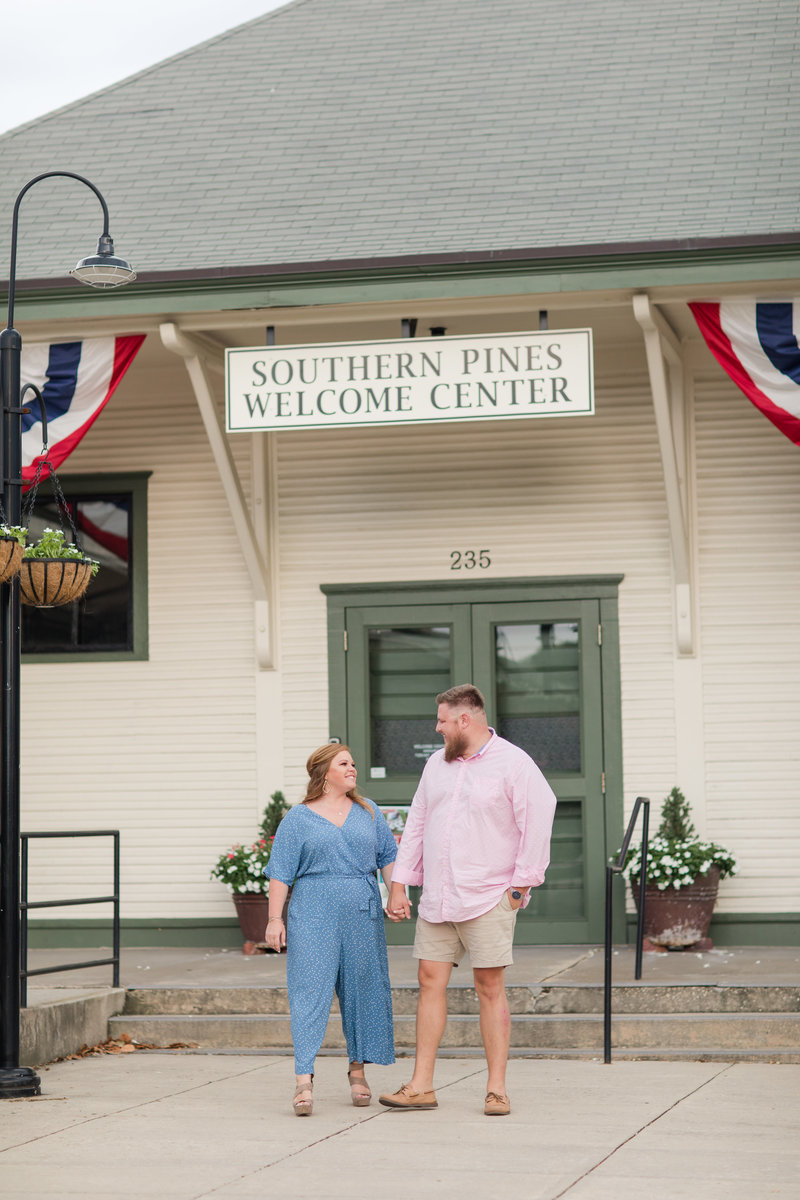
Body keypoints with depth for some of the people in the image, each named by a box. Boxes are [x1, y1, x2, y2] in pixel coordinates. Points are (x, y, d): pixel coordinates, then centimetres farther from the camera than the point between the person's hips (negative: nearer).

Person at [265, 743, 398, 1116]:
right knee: (309, 990, -10)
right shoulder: (298, 819, 5)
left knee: (362, 990, 5)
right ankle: (304, 1079, -14)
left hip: (362, 915, 3)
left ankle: (357, 1071, 18)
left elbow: (388, 857, 15)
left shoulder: (368, 812, 14)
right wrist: (274, 918, -4)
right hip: (313, 914, -3)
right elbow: (281, 872, 2)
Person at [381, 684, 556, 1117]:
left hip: (488, 898, -6)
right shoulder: (437, 763, 13)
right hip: (436, 898, 6)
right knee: (430, 981, 3)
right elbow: (416, 825, 17)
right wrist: (399, 884, 12)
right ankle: (421, 1086, 7)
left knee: (490, 988, -3)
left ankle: (497, 1089, 3)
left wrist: (520, 885, -10)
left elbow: (538, 825, -8)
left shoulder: (513, 764, -6)